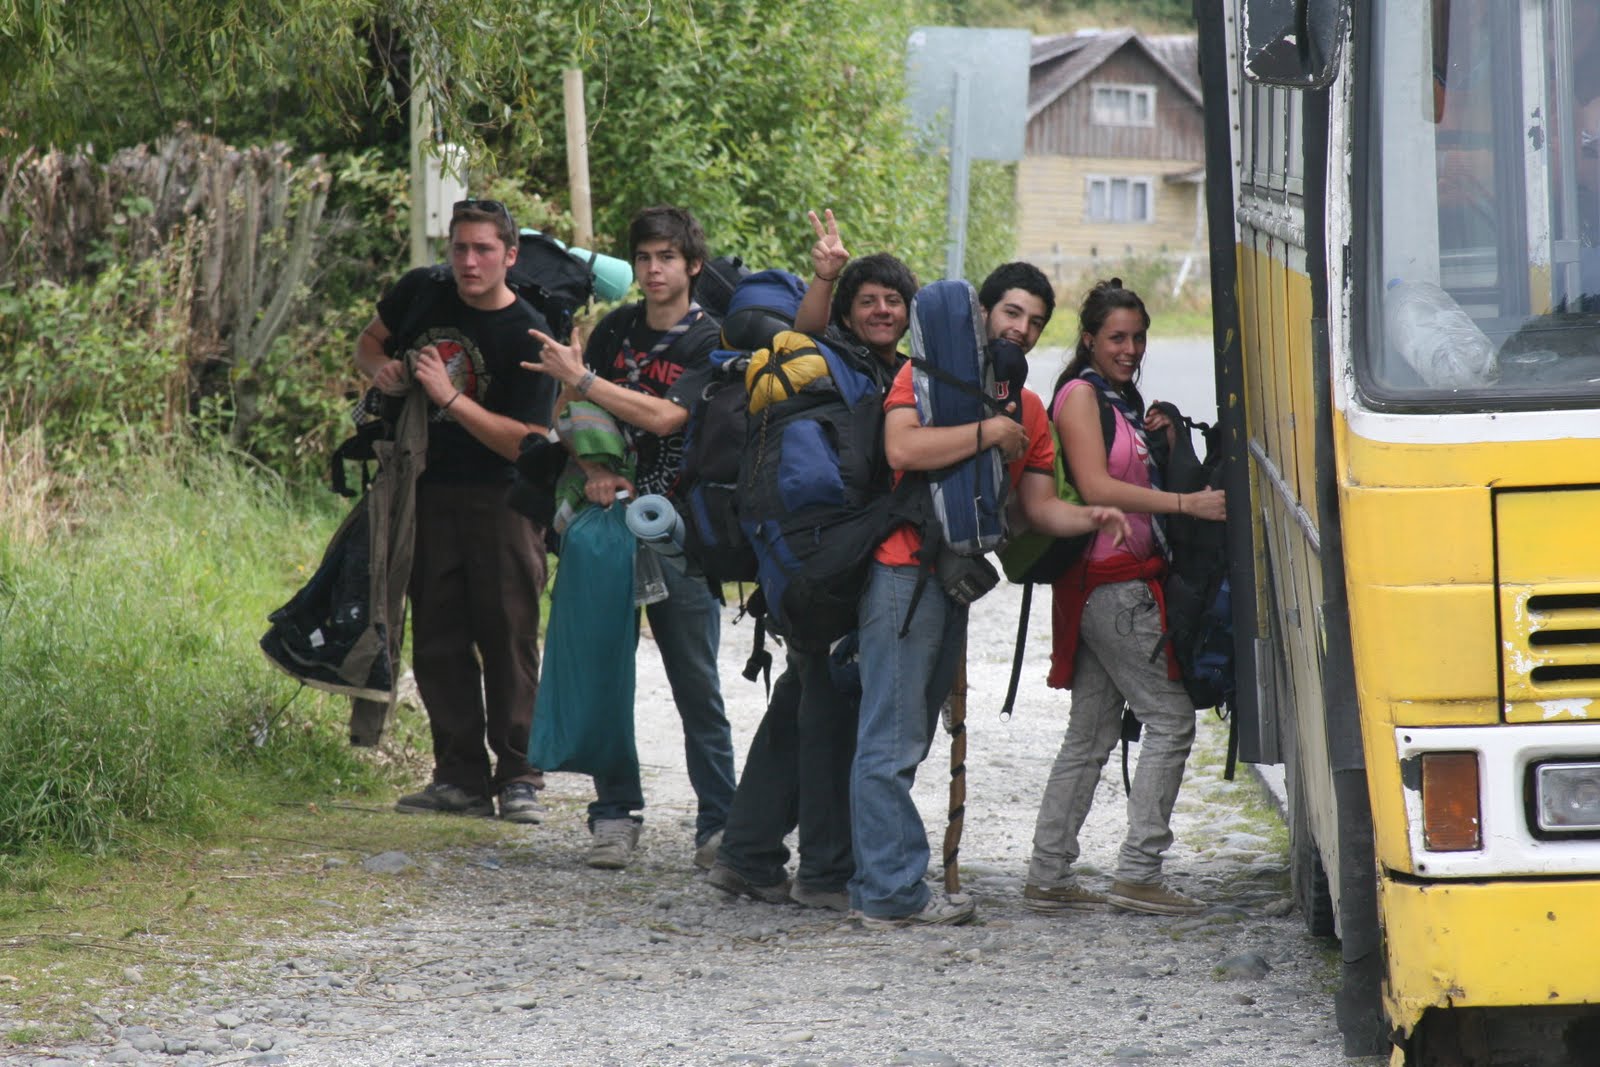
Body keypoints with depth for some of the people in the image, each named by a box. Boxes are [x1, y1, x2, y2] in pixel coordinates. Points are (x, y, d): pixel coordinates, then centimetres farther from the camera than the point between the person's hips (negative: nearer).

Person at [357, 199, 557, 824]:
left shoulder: (529, 337, -12)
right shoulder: (421, 292, 2)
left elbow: (528, 443, -17)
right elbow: (370, 340, 22)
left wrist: (450, 398, -22)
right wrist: (380, 368, -2)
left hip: (501, 500, -5)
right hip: (429, 492, 5)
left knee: (508, 641, -5)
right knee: (437, 643, 5)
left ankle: (518, 778, 1)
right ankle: (460, 775, 10)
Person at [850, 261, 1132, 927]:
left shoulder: (1027, 410, 19)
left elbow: (1039, 505, 15)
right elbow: (902, 449, -21)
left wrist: (1092, 518, -5)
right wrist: (987, 434, -15)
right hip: (905, 568, -9)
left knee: (907, 739, 12)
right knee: (893, 741, -8)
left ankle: (875, 885, 16)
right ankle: (895, 891, -10)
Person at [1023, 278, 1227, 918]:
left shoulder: (1122, 398, 20)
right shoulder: (1081, 394, -8)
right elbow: (1095, 486, -18)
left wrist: (1159, 442, 4)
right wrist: (1188, 503, -23)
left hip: (1124, 583, 10)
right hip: (1110, 581, -10)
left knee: (1091, 734, 10)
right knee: (1171, 719, -10)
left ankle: (1048, 877, 13)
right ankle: (1138, 874, -11)